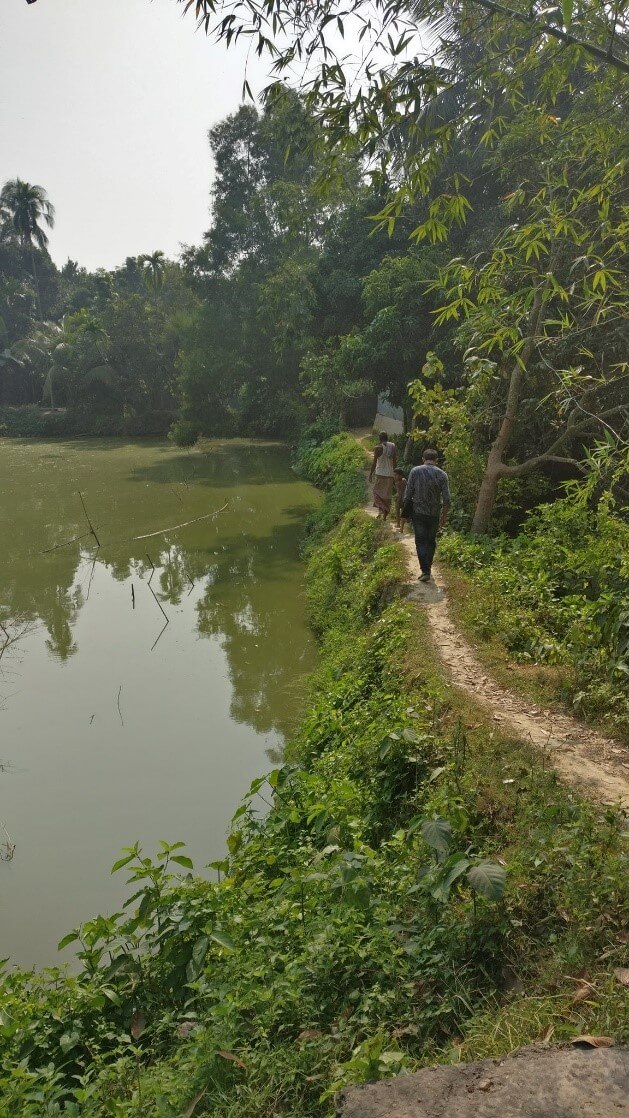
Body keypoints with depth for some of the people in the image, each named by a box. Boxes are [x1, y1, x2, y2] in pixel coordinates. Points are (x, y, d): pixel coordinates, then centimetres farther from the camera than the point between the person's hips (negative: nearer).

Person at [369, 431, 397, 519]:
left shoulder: (379, 448, -11)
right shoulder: (393, 446, 3)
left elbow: (374, 462, -10)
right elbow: (395, 461, 7)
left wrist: (370, 474, -1)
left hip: (380, 473, -4)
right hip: (390, 474, 5)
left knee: (377, 492, 7)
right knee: (387, 495, 10)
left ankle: (381, 509, -14)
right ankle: (385, 515, 13)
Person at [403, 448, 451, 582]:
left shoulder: (415, 471, -6)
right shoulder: (442, 474, -4)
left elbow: (408, 494, -6)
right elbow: (447, 499, -5)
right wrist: (444, 516, 6)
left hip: (418, 512, -1)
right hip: (434, 514, 1)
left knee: (421, 541, 4)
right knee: (431, 541, 17)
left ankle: (425, 571, -5)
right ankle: (428, 568, 25)